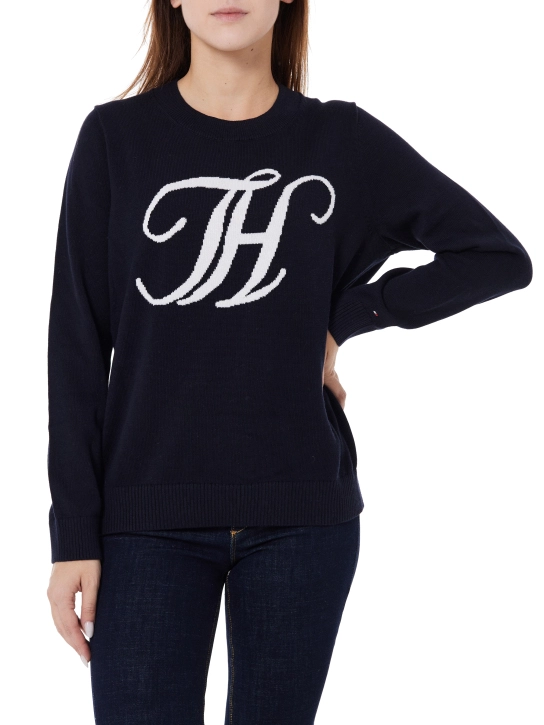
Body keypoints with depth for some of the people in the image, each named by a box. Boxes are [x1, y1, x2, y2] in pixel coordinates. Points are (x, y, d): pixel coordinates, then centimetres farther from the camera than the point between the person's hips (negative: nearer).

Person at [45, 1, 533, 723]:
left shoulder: (342, 141, 3)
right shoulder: (116, 137, 2)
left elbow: (502, 256, 5)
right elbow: (77, 343, 1)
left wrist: (342, 318, -2)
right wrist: (74, 532, -3)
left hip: (301, 513, 1)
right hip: (148, 517, -1)